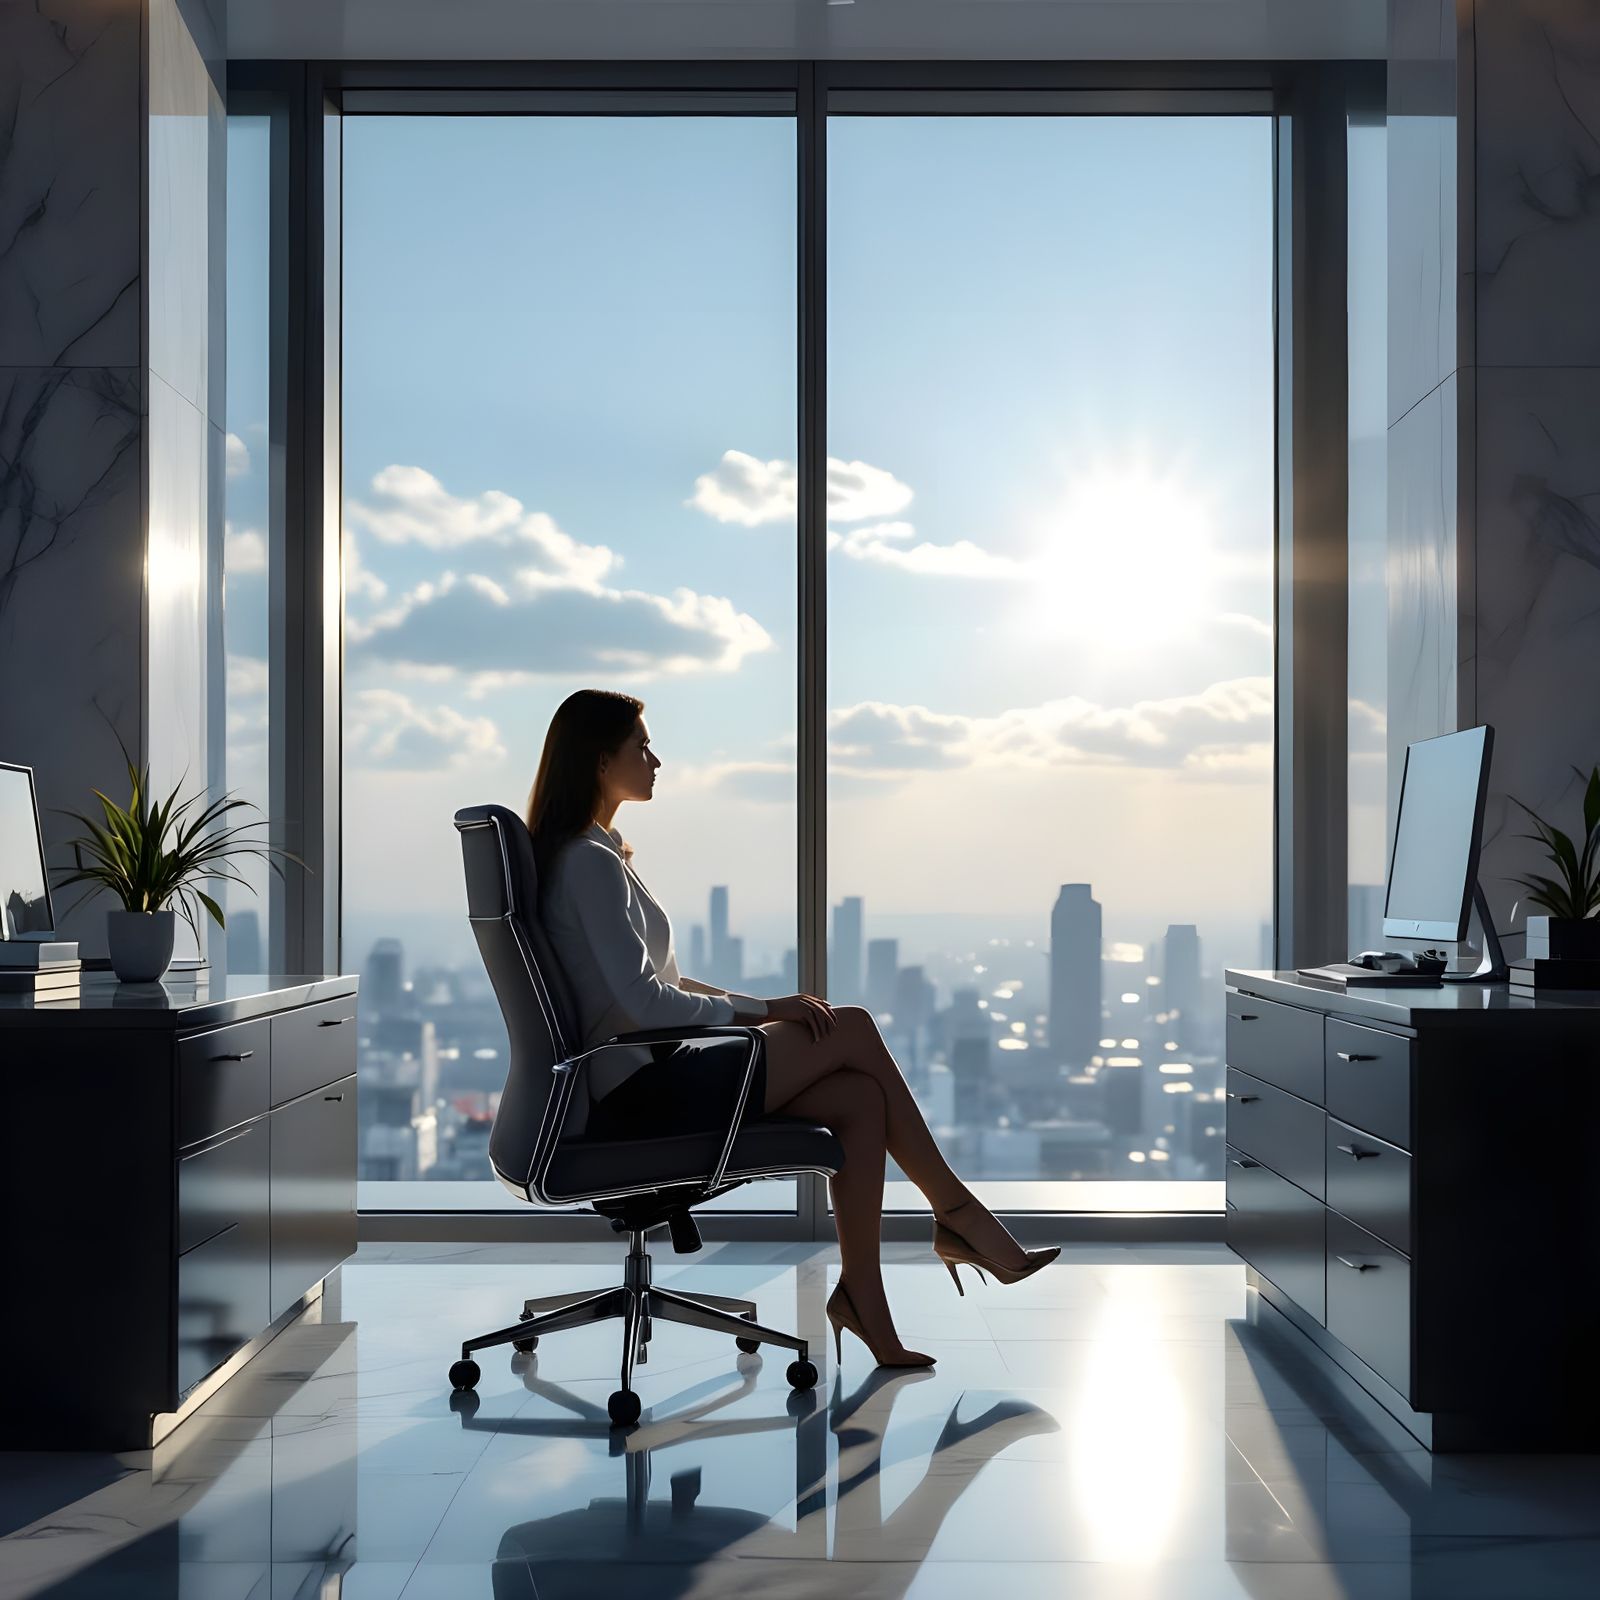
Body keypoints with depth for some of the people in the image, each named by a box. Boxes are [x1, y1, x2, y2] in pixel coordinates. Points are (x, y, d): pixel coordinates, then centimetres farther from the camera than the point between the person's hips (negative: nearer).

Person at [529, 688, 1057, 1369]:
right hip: (643, 1086, -9)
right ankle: (956, 1212, 1)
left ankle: (861, 1293, -6)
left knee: (860, 1098, -6)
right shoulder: (589, 863, -14)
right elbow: (643, 1001, -21)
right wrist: (760, 1010, -12)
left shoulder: (600, 854, 18)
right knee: (853, 1028, -10)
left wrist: (761, 1007, 8)